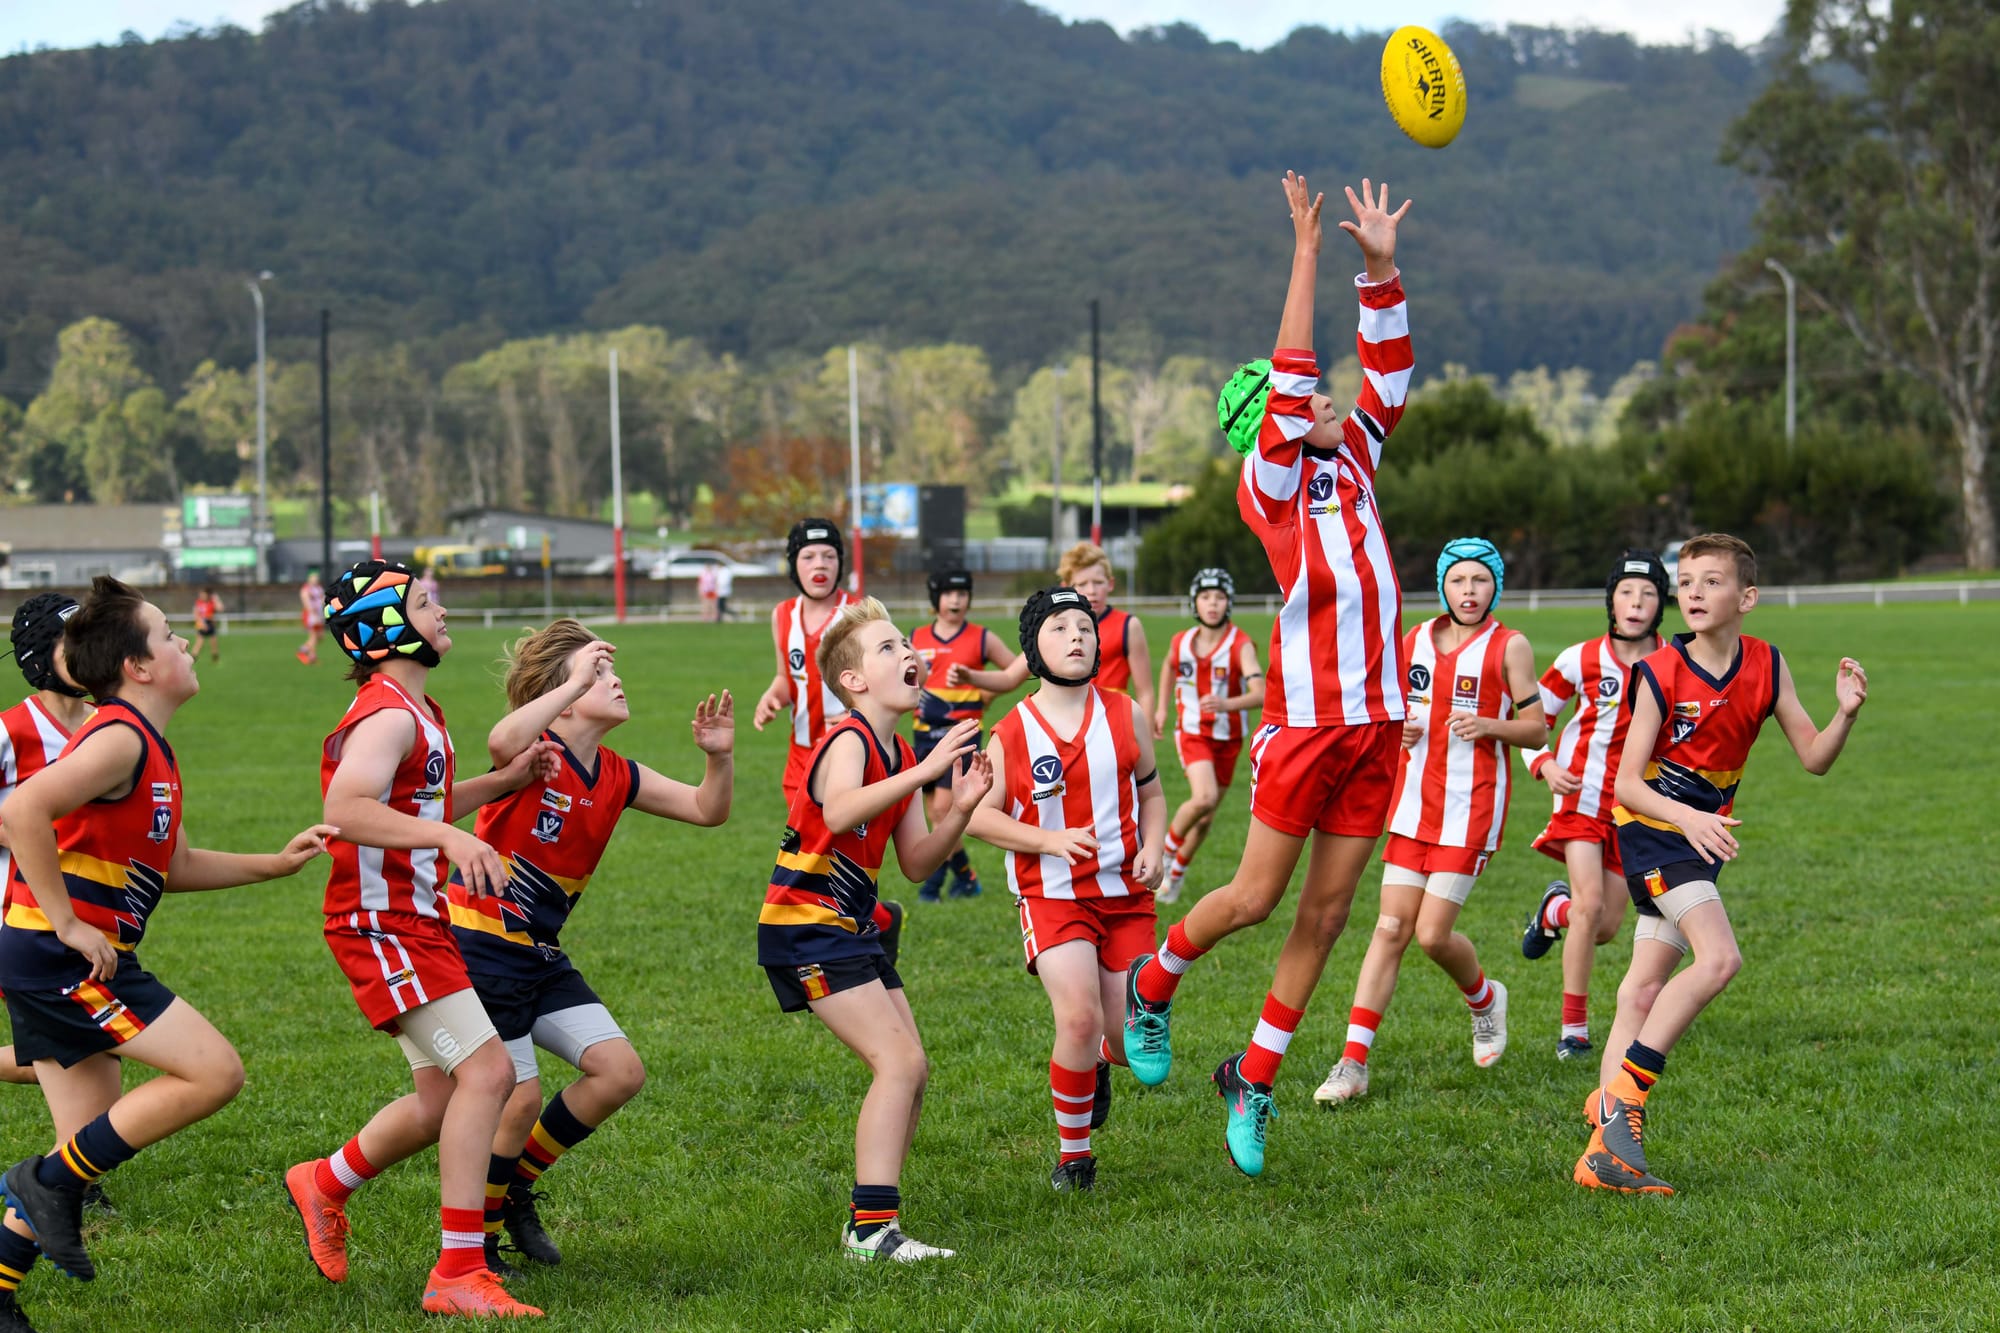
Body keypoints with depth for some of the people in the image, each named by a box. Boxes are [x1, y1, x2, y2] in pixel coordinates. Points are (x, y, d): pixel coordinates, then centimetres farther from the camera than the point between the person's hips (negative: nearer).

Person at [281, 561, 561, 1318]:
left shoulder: (416, 711, 17)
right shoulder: (388, 715, -16)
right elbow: (346, 811, -31)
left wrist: (506, 780, 20)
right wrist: (452, 838, -40)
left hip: (417, 923, 10)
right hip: (382, 923, -10)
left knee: (446, 1096, 13)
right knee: (486, 1071, -17)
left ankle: (325, 1184, 33)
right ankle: (459, 1276, -15)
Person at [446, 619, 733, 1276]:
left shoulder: (616, 777, 6)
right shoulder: (536, 756, -17)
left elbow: (707, 810, 12)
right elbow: (502, 742, -43)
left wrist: (719, 756, -8)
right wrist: (576, 682, -35)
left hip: (538, 955, 8)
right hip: (478, 946, -8)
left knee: (620, 1072, 1)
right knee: (521, 1097, -8)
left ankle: (516, 1185, 19)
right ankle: (477, 1236, 14)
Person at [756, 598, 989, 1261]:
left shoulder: (901, 757, 13)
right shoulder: (849, 740, -16)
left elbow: (916, 863, 9)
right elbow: (838, 812, -39)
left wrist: (959, 810, -7)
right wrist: (924, 771, -41)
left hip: (850, 927, 10)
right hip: (805, 926, -10)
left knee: (912, 1069, 8)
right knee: (899, 1062, -17)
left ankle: (870, 1222, 13)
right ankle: (871, 1226, -18)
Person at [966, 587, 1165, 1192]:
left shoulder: (1126, 716, 2)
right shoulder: (1012, 733, -4)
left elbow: (1150, 790, 15)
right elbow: (979, 814, -1)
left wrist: (1154, 848, -3)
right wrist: (1051, 840, -13)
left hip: (1126, 894, 3)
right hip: (1052, 896, -3)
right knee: (1080, 1016, -22)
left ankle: (1097, 1064, 40)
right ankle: (1073, 1154, -1)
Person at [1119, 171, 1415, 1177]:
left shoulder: (1351, 462, 14)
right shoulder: (1270, 481, -4)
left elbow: (1387, 375, 15)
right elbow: (1288, 380, -13)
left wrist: (1381, 268, 5)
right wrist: (1307, 254, -11)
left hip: (1377, 718, 6)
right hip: (1308, 718, -6)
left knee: (1325, 913, 6)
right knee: (1255, 897, 1)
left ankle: (1254, 1076, 16)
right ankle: (1150, 984, 28)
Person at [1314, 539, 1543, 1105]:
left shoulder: (1509, 646, -4)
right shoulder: (1415, 639, 9)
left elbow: (1536, 728, -1)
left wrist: (1487, 725, -19)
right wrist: (1395, 729, 0)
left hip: (1473, 805, -4)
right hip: (1414, 803, 4)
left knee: (1433, 934, -8)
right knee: (1391, 928, -3)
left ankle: (1484, 997, 25)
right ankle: (1354, 1062, -4)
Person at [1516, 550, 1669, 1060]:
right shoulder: (1581, 660, -8)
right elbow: (1531, 716, 4)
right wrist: (1543, 764, -12)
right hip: (1582, 794, -2)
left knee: (1607, 927, 3)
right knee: (1590, 904, -19)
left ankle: (1554, 910, 40)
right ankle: (1573, 1027, -5)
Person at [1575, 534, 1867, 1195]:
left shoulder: (1767, 666, -2)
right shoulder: (1659, 675, -16)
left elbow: (1814, 758, 0)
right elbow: (1628, 782, -16)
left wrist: (1846, 713, -19)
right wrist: (1688, 818, -32)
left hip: (1702, 836, 6)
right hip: (1653, 830, -6)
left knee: (1645, 989, 4)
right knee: (1718, 958, -23)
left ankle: (1604, 1150, 2)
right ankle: (1624, 1093, -16)